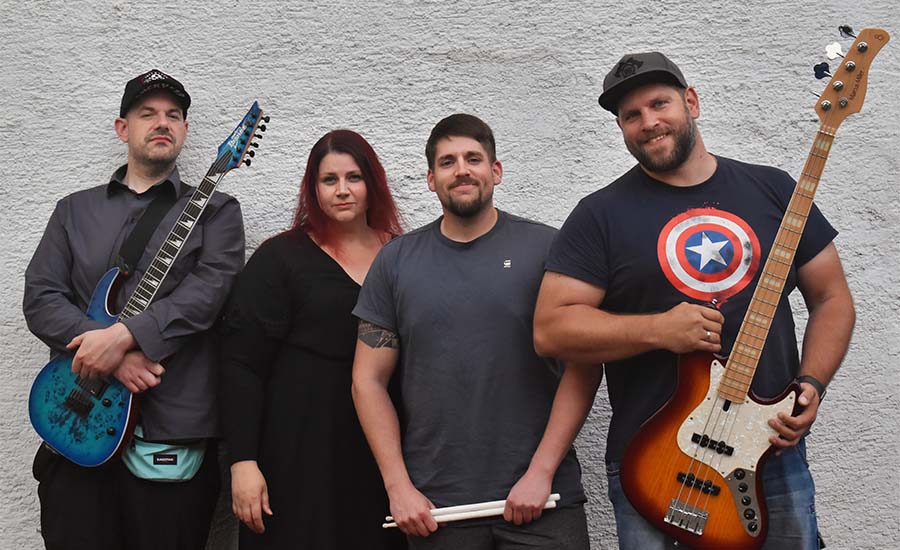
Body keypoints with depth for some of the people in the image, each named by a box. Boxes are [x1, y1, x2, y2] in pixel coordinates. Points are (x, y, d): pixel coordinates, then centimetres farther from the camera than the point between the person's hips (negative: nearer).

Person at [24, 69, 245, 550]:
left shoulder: (215, 210, 6)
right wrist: (115, 355, -12)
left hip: (175, 428, -2)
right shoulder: (74, 209, 15)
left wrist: (122, 335, -22)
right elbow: (39, 299, 4)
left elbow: (209, 290, -11)